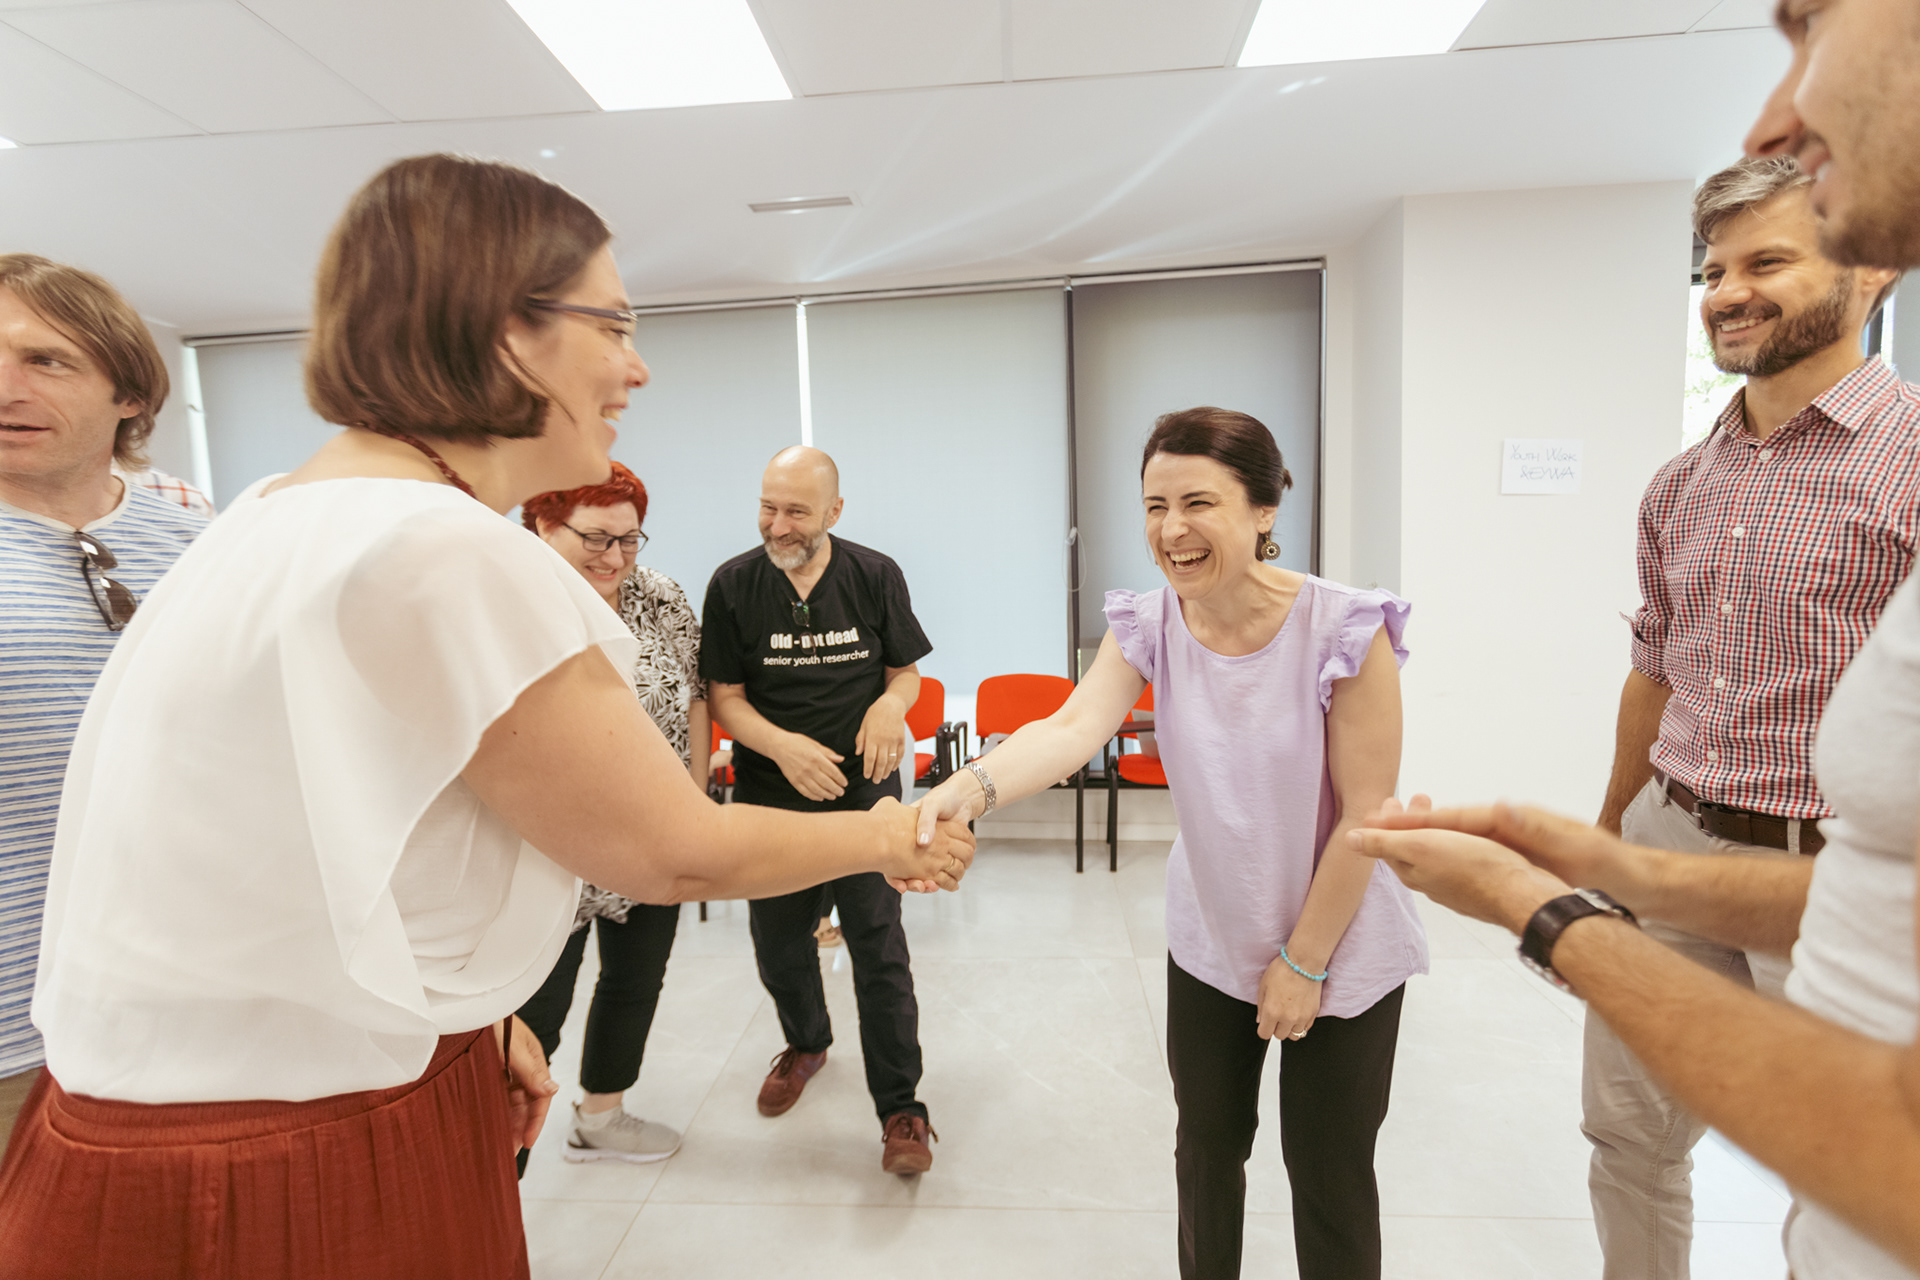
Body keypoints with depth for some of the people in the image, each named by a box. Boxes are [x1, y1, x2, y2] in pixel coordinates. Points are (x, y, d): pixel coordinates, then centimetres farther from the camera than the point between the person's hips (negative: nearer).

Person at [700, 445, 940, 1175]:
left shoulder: (875, 576, -5)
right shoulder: (733, 584, -6)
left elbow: (905, 671, 4)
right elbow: (725, 697, -3)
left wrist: (891, 703, -20)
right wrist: (782, 745, -21)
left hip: (863, 792, -1)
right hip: (770, 796, 2)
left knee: (880, 948, -2)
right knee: (777, 942, 18)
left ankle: (900, 1109, 15)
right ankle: (806, 1043, 48)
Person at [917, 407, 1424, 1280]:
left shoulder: (1345, 630, -24)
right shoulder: (1150, 627, -13)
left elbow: (1365, 813, -19)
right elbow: (1075, 726, -29)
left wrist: (1304, 960, -13)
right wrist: (975, 784, -49)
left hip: (1341, 943, -3)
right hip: (1212, 939, 4)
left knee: (1328, 1174, 12)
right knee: (1208, 1144, 21)